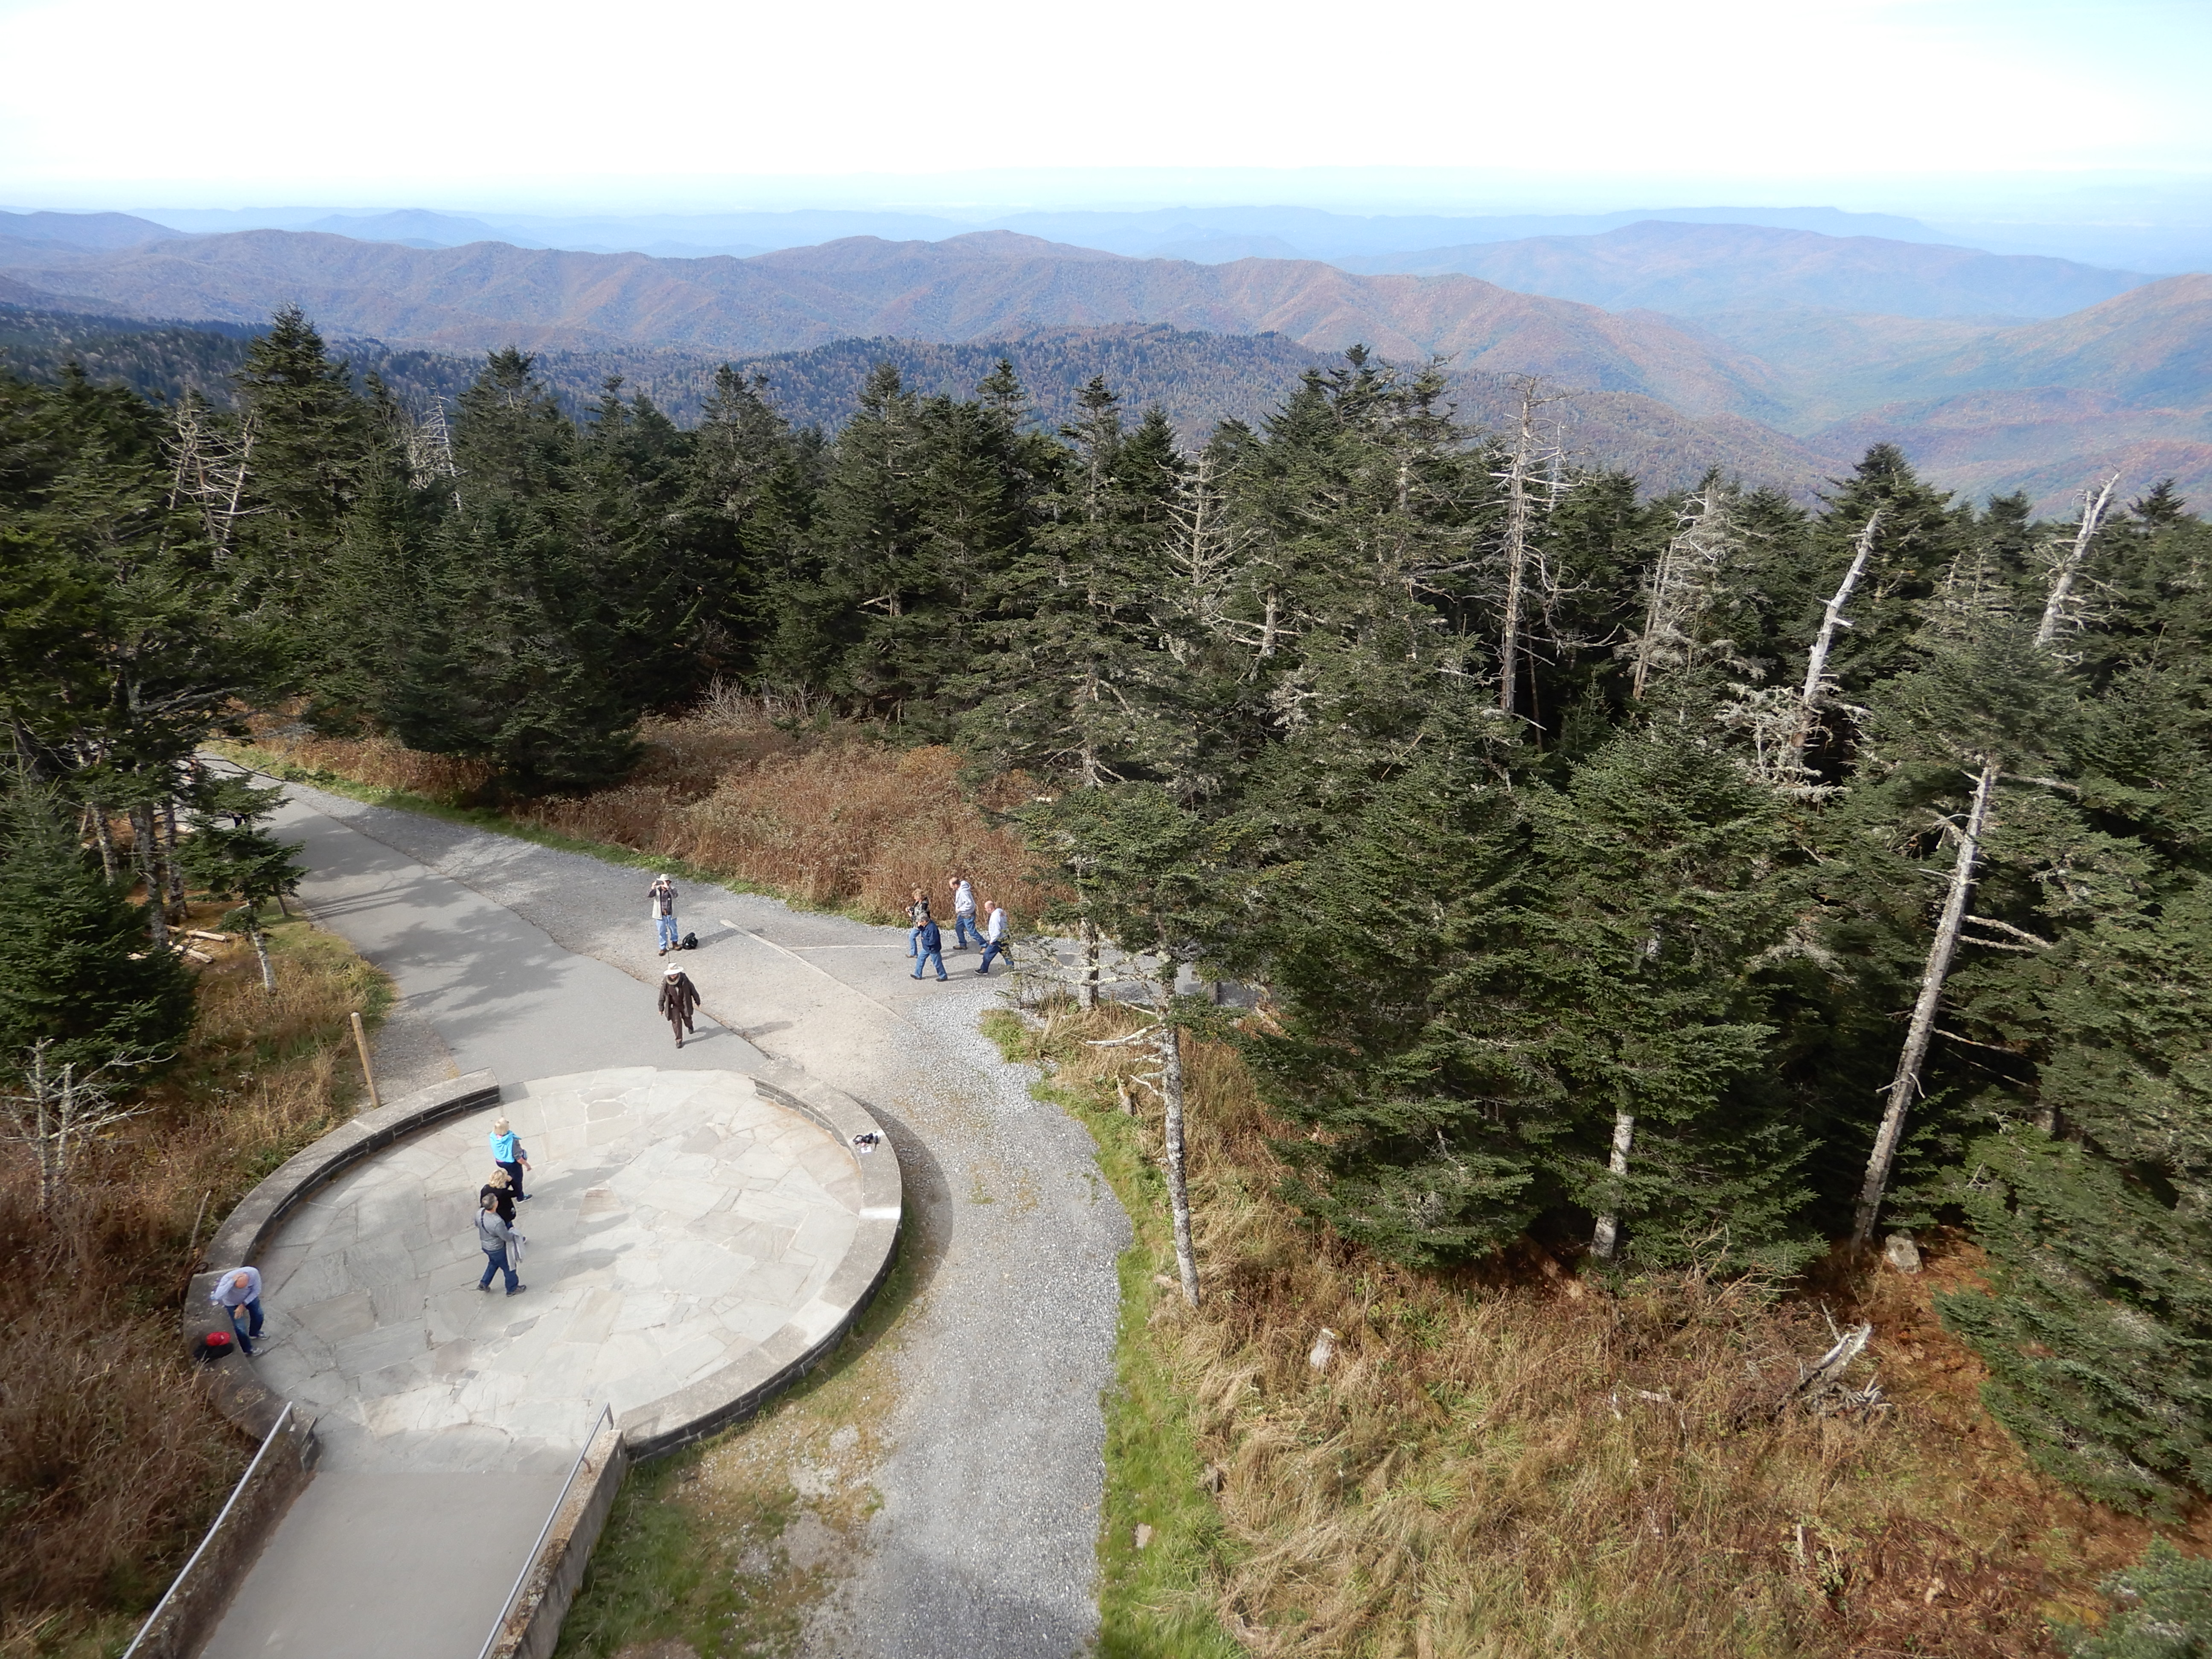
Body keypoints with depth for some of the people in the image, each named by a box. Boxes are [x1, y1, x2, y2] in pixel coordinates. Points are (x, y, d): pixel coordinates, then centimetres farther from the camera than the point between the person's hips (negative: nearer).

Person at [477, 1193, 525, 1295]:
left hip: (485, 1246, 7)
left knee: (493, 1263, 35)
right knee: (509, 1267, 18)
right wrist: (514, 1234, -7)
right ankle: (512, 1289, 37)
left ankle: (484, 1283, 43)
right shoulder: (497, 1222, -42)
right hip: (497, 1250, -7)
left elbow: (477, 1224, 4)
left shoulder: (480, 1212, -19)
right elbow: (507, 1238, -28)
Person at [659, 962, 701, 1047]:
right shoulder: (666, 982, -19)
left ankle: (690, 1026, 55)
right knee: (676, 1022, -4)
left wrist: (697, 1001, 3)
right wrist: (661, 1008, 0)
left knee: (687, 1019, 17)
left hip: (685, 1004, 0)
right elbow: (662, 996, -6)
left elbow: (692, 990, -7)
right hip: (674, 1006, 0)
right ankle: (679, 1040, 13)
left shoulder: (684, 980, -21)